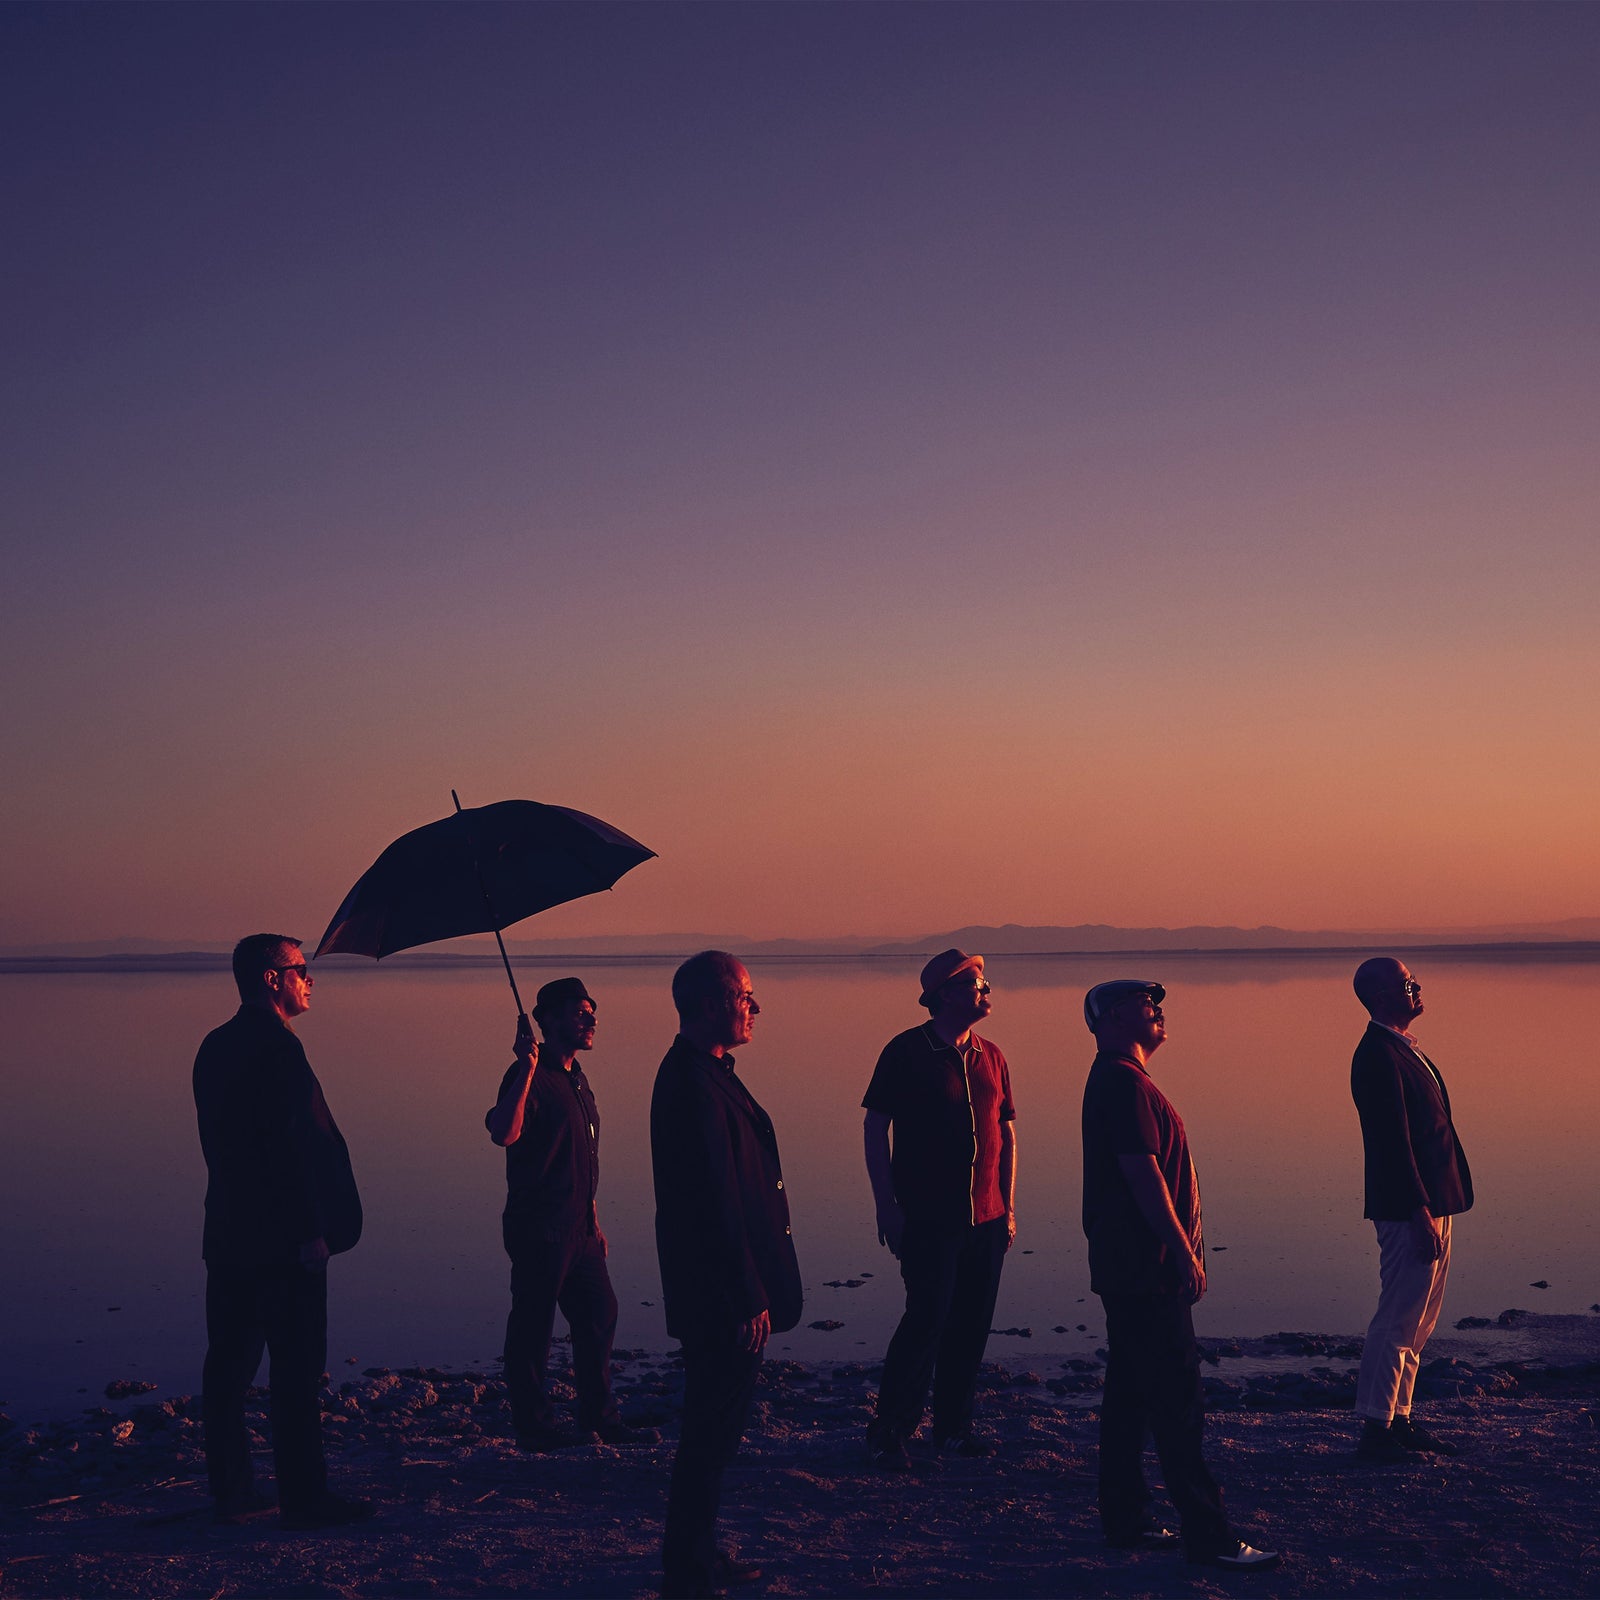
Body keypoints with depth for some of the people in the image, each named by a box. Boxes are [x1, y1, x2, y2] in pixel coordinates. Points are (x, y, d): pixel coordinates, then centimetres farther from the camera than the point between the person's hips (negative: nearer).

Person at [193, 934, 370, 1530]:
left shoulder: (217, 1046, 13)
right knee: (296, 1368, -2)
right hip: (281, 1237, -9)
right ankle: (303, 1496, 3)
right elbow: (289, 1146, -21)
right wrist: (312, 1231, -18)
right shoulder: (276, 1046, -16)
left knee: (230, 1364, 12)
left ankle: (230, 1489, 19)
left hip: (229, 1235, 9)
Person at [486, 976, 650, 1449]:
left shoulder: (575, 1077, 16)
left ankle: (600, 1419, 22)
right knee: (533, 1326, 0)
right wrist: (525, 1070, -36)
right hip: (539, 1229, -9)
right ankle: (533, 1425, 9)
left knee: (599, 1317, 12)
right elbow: (503, 1132, -31)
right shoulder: (531, 1076, -12)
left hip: (578, 1230, 9)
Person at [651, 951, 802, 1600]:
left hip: (726, 1297, 11)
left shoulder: (703, 1073, 13)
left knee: (713, 1430, 18)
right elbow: (715, 1205, -24)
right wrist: (748, 1299, -21)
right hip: (720, 1301, -11)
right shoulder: (695, 1085, -21)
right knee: (711, 1433, 0)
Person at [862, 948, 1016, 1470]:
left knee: (971, 1326, 8)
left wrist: (1008, 1208, 12)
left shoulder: (991, 1058, 11)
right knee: (927, 1320, -9)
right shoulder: (906, 1052, -5)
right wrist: (886, 1206, -8)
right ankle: (888, 1434, 1)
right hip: (928, 1217, -6)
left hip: (986, 1217, 6)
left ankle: (953, 1426, 21)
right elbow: (876, 1128, -4)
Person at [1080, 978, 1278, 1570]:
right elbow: (1142, 1172, -22)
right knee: (1178, 1401, -8)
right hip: (1147, 1270, -11)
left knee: (1129, 1395, 13)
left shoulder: (1117, 1079, 18)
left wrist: (1181, 1252, 21)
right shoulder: (1125, 1082, -15)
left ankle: (1125, 1522, 20)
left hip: (1127, 1268, 11)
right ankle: (1208, 1536, -6)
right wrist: (1184, 1252, -21)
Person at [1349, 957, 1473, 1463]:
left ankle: (1399, 1421, 23)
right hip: (1408, 1209, -10)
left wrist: (1433, 1209, 17)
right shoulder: (1378, 1056, -17)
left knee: (1417, 1321, 15)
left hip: (1430, 1203, 10)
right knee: (1399, 1320, -5)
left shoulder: (1400, 1048, 15)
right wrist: (1420, 1213, -24)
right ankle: (1376, 1431, 1)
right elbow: (1394, 1142, -22)